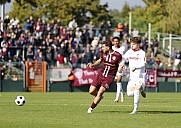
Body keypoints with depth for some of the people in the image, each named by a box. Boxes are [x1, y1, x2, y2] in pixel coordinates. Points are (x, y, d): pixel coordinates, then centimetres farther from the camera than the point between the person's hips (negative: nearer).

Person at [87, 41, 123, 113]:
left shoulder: (117, 55, -13)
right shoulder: (103, 53, 1)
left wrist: (120, 68, -23)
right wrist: (92, 65, 5)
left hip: (109, 77, -5)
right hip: (101, 74, 5)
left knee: (100, 93, -15)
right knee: (91, 91, -1)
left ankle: (91, 108, -1)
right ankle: (100, 97, 33)